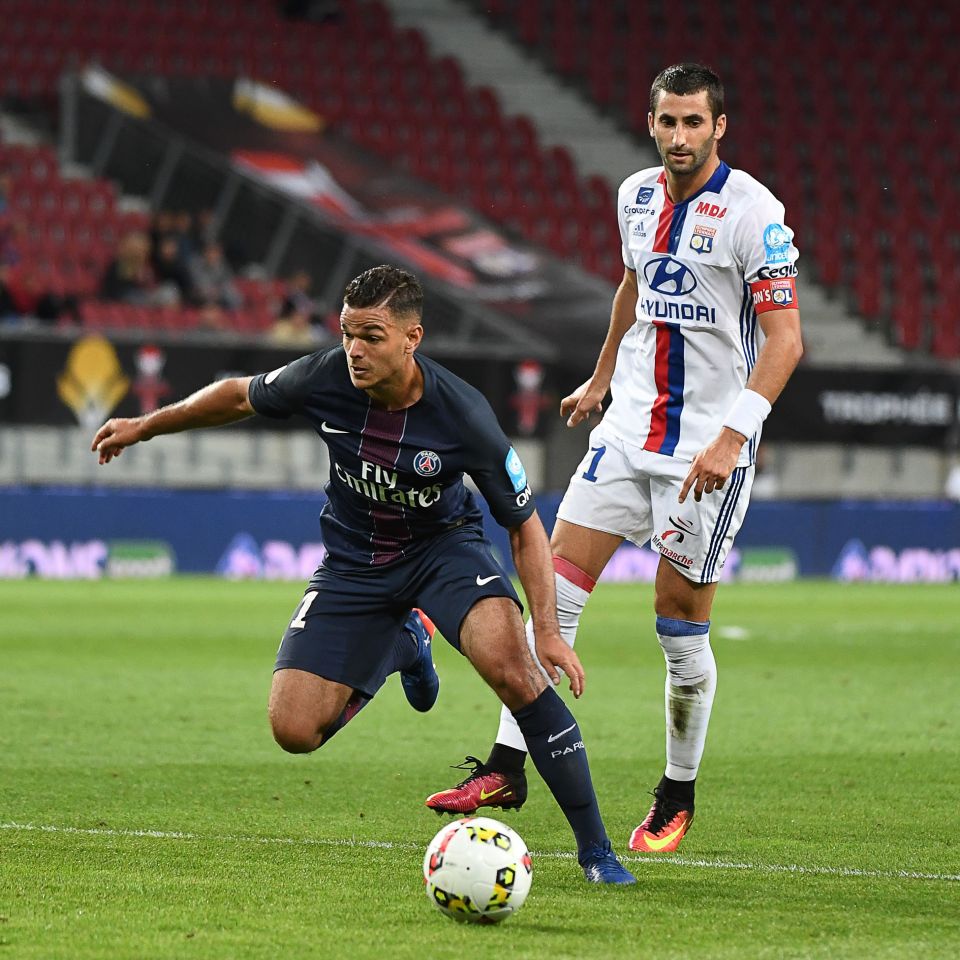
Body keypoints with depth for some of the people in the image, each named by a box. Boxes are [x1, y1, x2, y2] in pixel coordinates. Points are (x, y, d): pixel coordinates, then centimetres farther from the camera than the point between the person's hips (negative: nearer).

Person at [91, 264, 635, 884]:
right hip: (354, 561, 3)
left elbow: (524, 526, -16)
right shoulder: (325, 378, -21)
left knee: (510, 664, -33)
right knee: (294, 731, -8)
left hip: (443, 545, -3)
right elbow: (241, 396, 2)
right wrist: (145, 427, 11)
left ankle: (594, 846, -21)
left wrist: (549, 631, -26)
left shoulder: (463, 415, -27)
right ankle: (401, 646, 26)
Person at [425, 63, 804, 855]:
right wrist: (599, 381, 34)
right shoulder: (637, 196, 7)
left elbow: (784, 340, -16)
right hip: (630, 428, 5)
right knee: (555, 588, -5)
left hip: (710, 445, -5)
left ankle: (679, 796, 18)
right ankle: (508, 766, -3)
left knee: (681, 627, 0)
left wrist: (732, 435, -25)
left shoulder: (752, 211, -13)